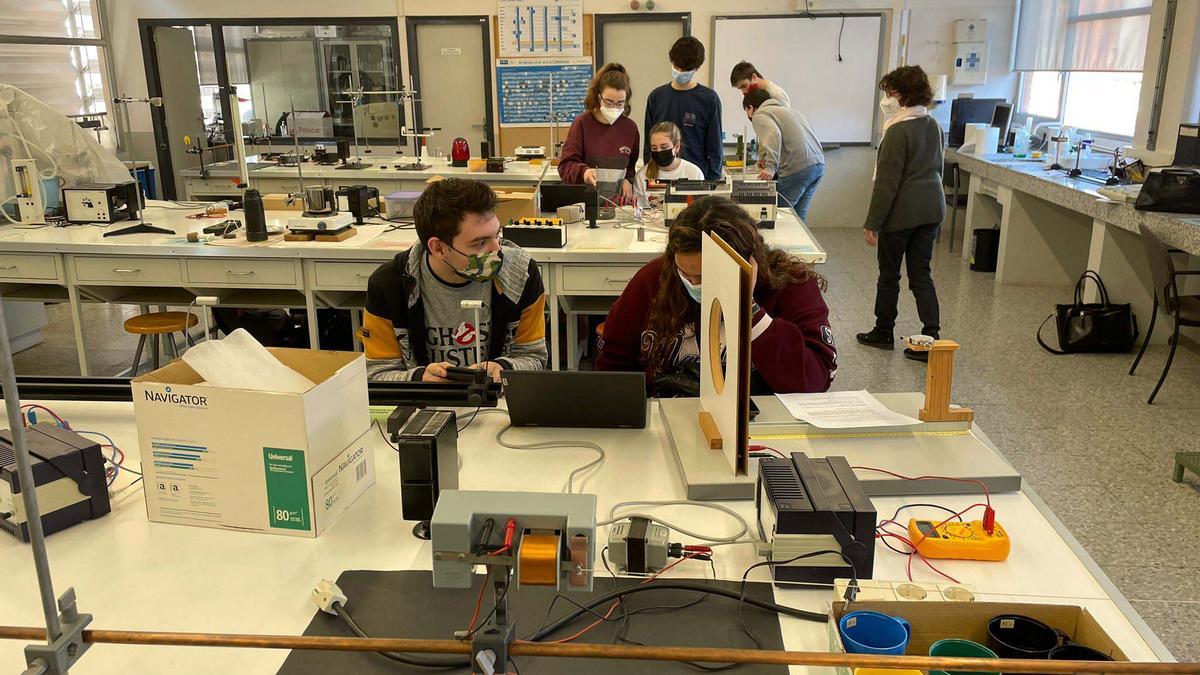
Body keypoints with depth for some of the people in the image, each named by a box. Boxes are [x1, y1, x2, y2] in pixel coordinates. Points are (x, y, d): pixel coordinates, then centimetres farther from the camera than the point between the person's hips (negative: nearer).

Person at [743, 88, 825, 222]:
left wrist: (770, 167, -28)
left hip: (797, 168, -8)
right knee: (798, 217, 13)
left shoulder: (760, 115, 3)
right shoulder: (790, 110, 30)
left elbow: (773, 134, -18)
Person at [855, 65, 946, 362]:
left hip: (901, 212, -7)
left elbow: (887, 183, -18)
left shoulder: (898, 131, -17)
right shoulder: (933, 125, 8)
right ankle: (931, 337, 4)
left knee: (889, 274, 9)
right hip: (931, 208, 7)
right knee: (921, 273, 9)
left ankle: (883, 333, 22)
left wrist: (872, 223, -14)